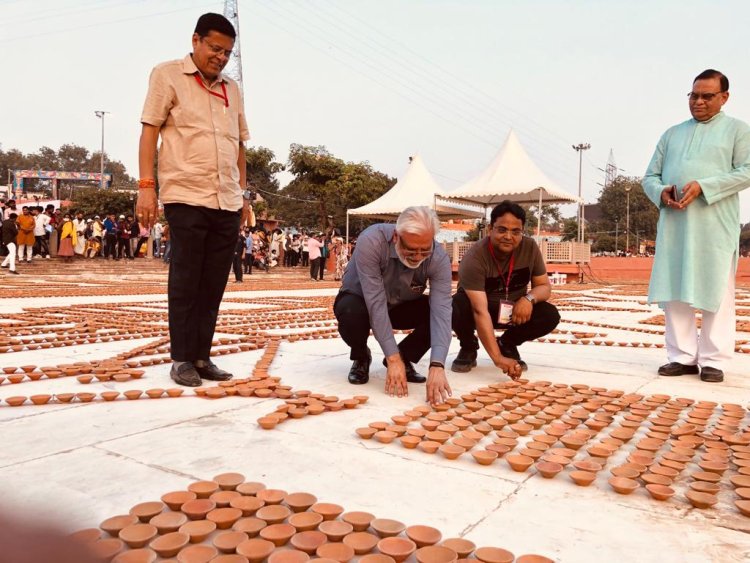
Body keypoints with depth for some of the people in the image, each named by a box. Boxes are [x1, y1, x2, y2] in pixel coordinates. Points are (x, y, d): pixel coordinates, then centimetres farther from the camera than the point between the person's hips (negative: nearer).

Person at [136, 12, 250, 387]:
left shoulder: (232, 90, 20)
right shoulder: (168, 75, 6)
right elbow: (149, 131, -1)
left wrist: (243, 193, 16)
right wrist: (146, 185, -10)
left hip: (227, 203, 5)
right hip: (186, 198, -5)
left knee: (213, 286, 6)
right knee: (185, 284, -1)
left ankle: (202, 356, 15)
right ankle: (181, 359, 9)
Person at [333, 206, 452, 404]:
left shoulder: (439, 258, -26)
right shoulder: (371, 241, -35)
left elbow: (441, 310, -34)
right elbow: (376, 304, -36)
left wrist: (437, 365, -47)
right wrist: (393, 359, -39)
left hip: (401, 306, 3)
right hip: (361, 301, -2)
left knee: (442, 312, -25)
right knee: (351, 313, -37)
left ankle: (405, 357, 2)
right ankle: (361, 358, -2)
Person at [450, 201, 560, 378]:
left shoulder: (530, 248, -16)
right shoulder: (474, 257, -31)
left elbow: (544, 286, -7)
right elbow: (480, 311, -39)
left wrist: (529, 297, -33)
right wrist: (497, 357, -48)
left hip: (514, 310, 4)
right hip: (475, 307, -3)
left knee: (550, 316, -22)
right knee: (455, 307, -36)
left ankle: (507, 345, 6)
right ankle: (468, 349, -2)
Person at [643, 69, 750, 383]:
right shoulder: (672, 133, 20)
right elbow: (650, 176, 15)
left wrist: (703, 186, -16)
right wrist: (661, 192, -8)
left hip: (715, 225, -3)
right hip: (673, 224, 4)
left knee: (716, 293, -1)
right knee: (674, 291, 1)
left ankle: (713, 360, 4)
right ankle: (682, 356, 9)